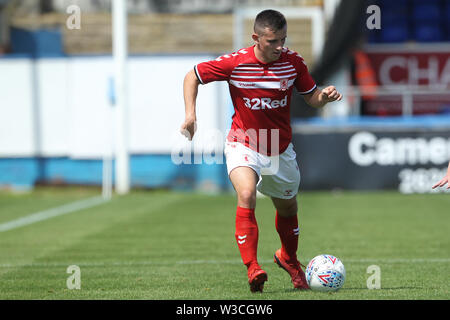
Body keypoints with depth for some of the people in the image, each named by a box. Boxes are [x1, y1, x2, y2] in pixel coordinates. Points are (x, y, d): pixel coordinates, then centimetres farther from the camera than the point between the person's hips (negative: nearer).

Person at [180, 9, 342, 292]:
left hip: (281, 150, 4)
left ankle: (289, 258, 48)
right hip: (244, 144, -4)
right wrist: (190, 114, -17)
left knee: (288, 208, 18)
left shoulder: (293, 62, -10)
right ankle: (252, 268, -27)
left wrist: (325, 96, -20)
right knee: (247, 194, -30)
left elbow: (311, 97, 3)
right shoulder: (235, 63, -18)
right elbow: (193, 76, -5)